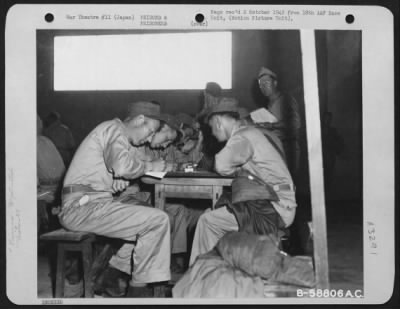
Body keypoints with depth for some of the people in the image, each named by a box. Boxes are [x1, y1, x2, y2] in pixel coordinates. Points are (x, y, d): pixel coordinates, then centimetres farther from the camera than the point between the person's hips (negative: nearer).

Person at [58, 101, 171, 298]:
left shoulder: (122, 137, 22)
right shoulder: (115, 129, -9)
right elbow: (124, 166, -26)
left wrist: (119, 179, -1)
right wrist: (150, 166, -7)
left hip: (88, 203, 10)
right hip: (82, 206, -10)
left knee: (150, 214, 14)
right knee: (158, 221, -17)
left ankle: (112, 274, 13)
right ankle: (138, 289, -7)